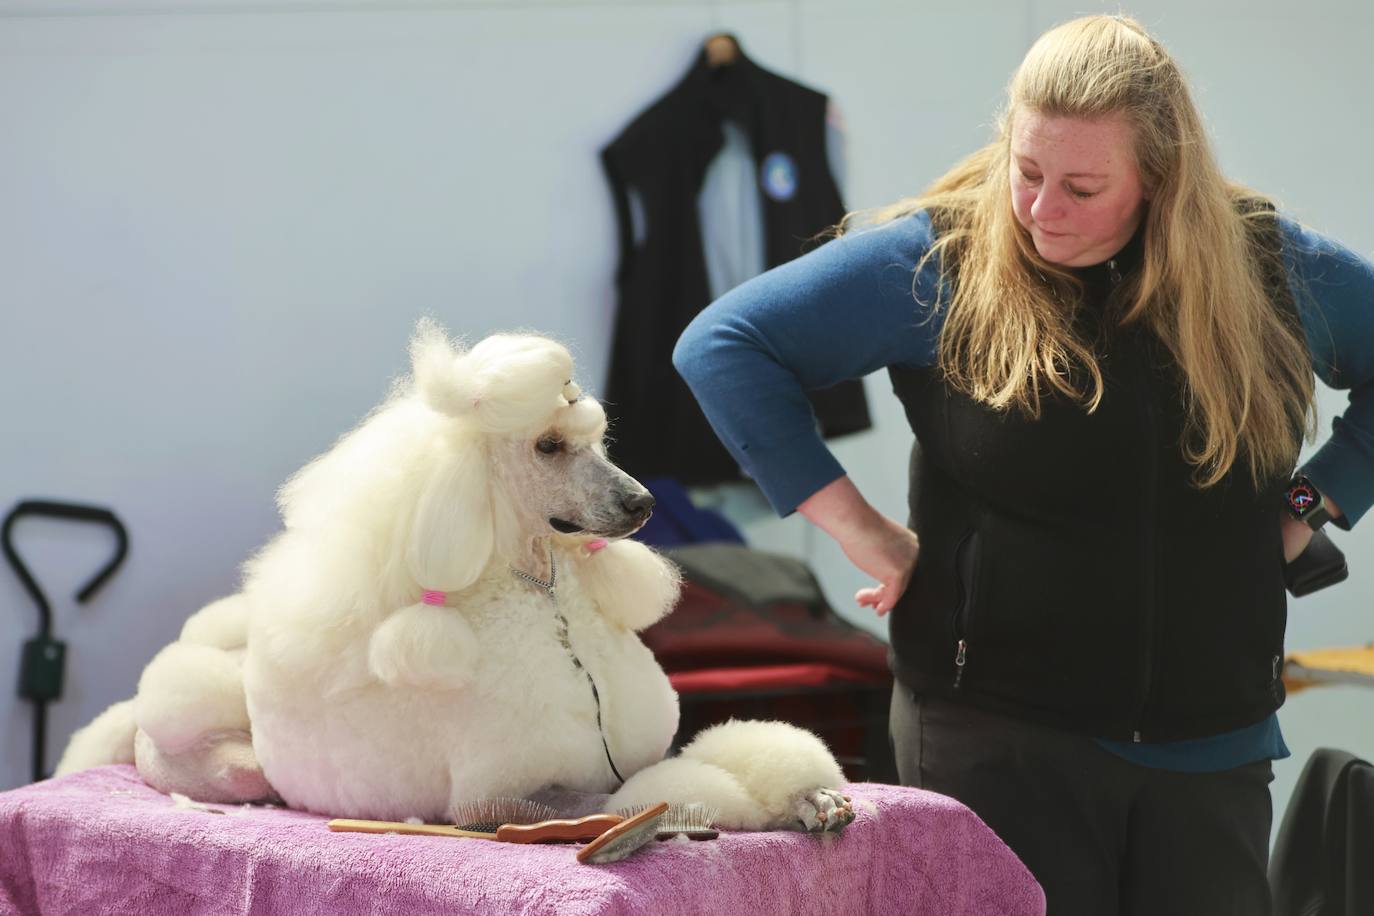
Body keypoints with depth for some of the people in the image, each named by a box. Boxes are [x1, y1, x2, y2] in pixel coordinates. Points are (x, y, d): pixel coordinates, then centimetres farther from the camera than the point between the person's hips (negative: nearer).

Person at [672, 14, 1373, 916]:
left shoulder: (1269, 266, 2)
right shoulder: (940, 260, -7)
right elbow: (723, 344, -5)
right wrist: (859, 528, -8)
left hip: (1213, 752, 3)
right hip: (1000, 740, -3)